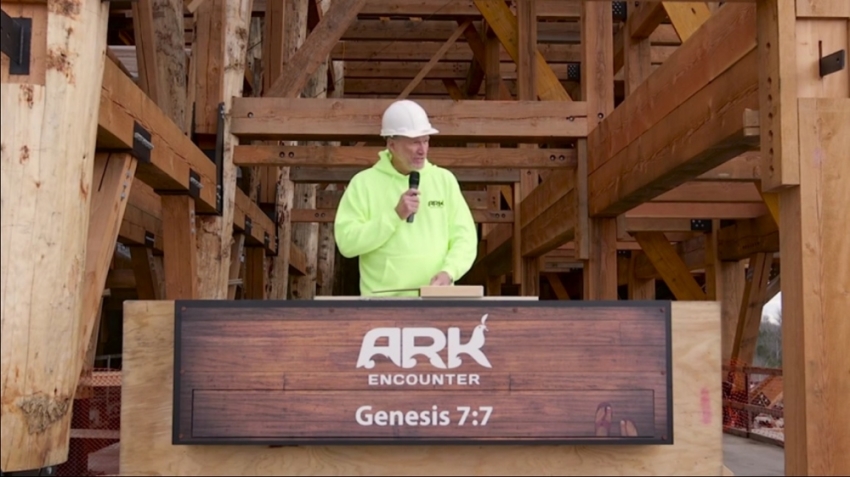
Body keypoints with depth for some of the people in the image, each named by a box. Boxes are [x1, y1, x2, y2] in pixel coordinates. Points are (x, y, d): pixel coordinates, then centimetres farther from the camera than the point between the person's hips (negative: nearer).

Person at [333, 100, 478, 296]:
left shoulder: (444, 179, 10)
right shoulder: (364, 183, 1)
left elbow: (464, 237, 6)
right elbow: (346, 242, -6)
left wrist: (448, 272, -11)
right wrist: (395, 215, -11)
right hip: (384, 300, -2)